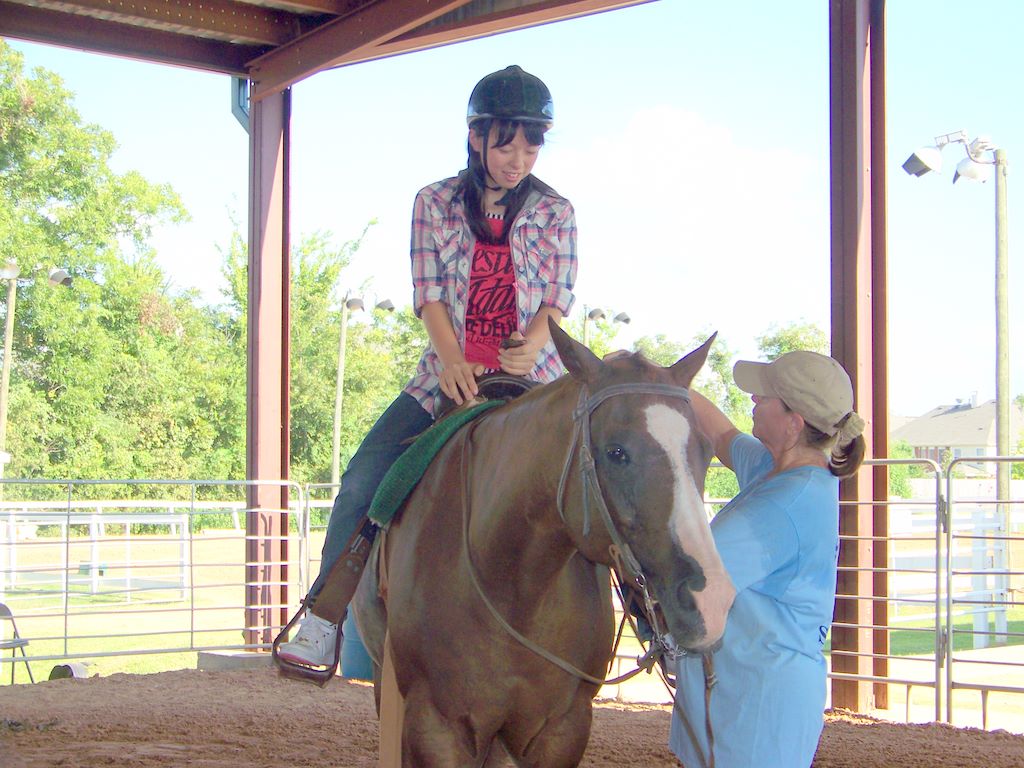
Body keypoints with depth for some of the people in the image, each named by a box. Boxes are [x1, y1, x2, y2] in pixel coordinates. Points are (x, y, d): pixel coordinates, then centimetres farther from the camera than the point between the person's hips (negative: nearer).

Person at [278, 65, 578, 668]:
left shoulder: (555, 212, 4)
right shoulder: (435, 203, 4)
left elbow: (558, 297, -2)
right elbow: (429, 294, -2)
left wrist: (533, 344, -24)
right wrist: (451, 359, -20)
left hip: (532, 379, 0)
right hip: (449, 377, 0)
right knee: (362, 481, -11)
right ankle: (325, 615, 0)